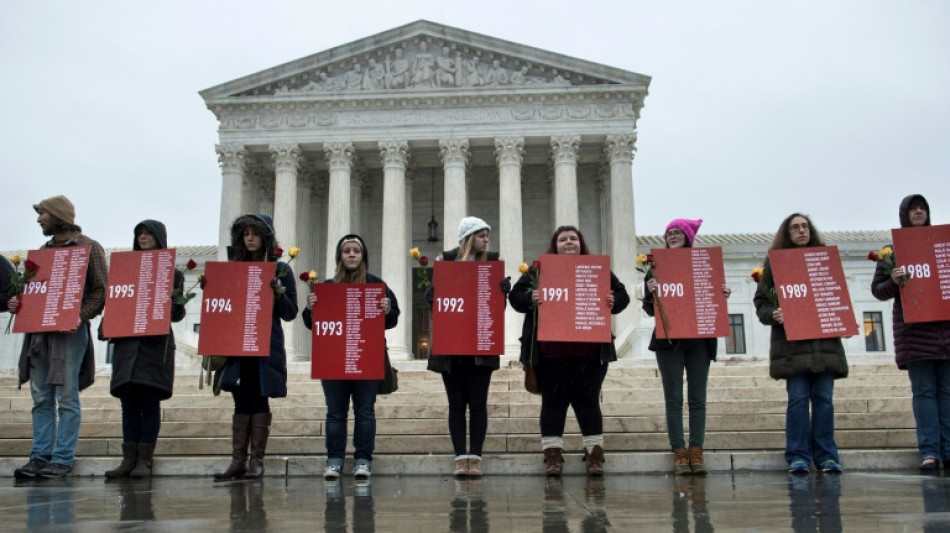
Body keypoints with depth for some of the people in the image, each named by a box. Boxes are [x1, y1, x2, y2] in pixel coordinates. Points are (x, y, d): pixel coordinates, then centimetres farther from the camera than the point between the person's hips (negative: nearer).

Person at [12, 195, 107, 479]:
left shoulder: (89, 248, 0)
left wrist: (80, 317, -19)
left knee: (67, 397, -4)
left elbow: (101, 291, -6)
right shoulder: (44, 250, 19)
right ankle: (40, 456, 9)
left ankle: (63, 458, -1)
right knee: (41, 398, 5)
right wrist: (18, 302, 3)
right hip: (39, 330, 6)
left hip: (69, 330, -6)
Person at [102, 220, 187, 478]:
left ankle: (144, 460, -1)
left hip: (155, 343, -3)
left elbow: (178, 313, 3)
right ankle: (128, 460, 5)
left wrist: (174, 304, -18)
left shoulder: (172, 272, 7)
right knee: (128, 403, 2)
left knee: (149, 403, -4)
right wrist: (106, 327, 0)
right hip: (126, 341, 4)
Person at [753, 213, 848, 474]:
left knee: (824, 398, -1)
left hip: (825, 339, 3)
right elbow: (761, 302, 5)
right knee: (798, 398, -7)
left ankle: (826, 456, 4)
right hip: (792, 340, -2)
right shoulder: (775, 262, 9)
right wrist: (773, 314, -15)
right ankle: (798, 457, -2)